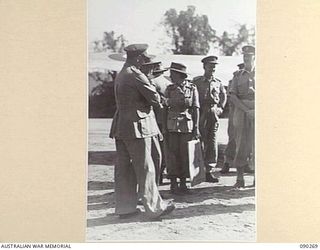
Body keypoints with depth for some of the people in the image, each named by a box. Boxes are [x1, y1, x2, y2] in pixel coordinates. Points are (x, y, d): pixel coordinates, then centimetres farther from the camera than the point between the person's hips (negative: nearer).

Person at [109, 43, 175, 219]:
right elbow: (154, 98, -14)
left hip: (120, 127, 9)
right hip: (136, 126, -9)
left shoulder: (120, 75, 15)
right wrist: (157, 99, 8)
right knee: (145, 168, -1)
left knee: (123, 169, 10)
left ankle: (125, 207, 17)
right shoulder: (136, 75, -14)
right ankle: (155, 207, 7)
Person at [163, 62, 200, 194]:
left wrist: (196, 127, -4)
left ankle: (183, 183, 15)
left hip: (187, 125, -1)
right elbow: (165, 108, 6)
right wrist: (164, 127, 0)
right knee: (172, 154, 0)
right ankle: (173, 184, 8)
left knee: (185, 154, 4)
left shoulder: (192, 88, 2)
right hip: (172, 126, 1)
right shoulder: (169, 89, 6)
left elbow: (196, 109, 1)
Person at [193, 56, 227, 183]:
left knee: (212, 142, 4)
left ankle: (210, 171, 10)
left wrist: (221, 108, 13)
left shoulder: (218, 82, 11)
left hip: (214, 114, 4)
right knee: (200, 141, -2)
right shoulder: (196, 81, -1)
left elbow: (224, 95, 24)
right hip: (201, 114, -4)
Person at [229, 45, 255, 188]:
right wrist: (247, 110, -11)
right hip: (241, 111, 1)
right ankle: (240, 178, 5)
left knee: (257, 144, -2)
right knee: (241, 145, -1)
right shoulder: (238, 76, 11)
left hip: (257, 112, -1)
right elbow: (233, 96, 1)